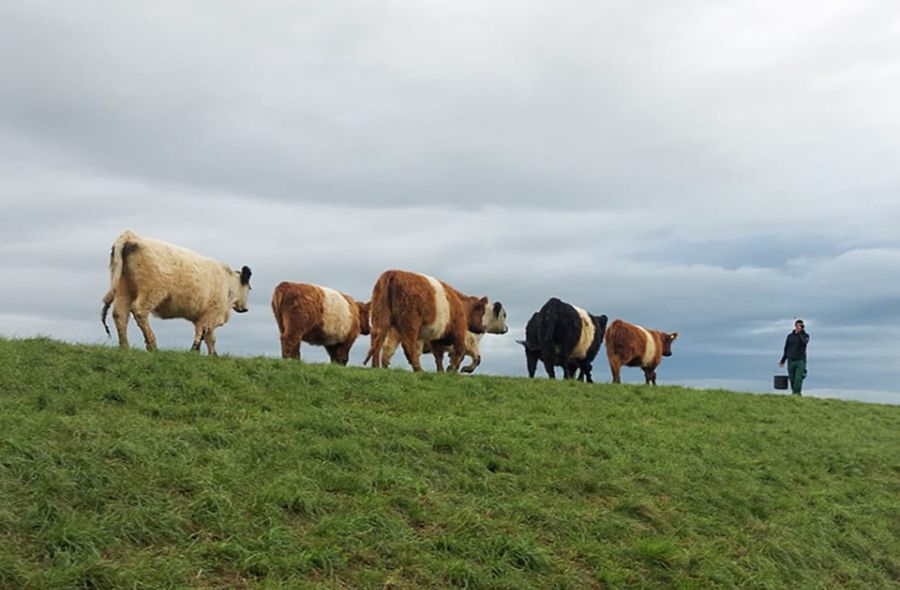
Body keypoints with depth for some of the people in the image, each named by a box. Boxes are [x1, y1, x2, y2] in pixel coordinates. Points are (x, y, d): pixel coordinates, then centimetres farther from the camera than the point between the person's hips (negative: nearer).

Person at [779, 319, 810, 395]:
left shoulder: (805, 336, 3)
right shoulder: (790, 336, 11)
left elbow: (804, 342, -20)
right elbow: (786, 349, 17)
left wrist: (800, 332, -19)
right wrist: (782, 360, 16)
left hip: (801, 361, -3)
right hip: (791, 361, 3)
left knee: (798, 379, -14)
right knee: (792, 379, 4)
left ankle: (797, 394, -15)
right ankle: (794, 393, 16)